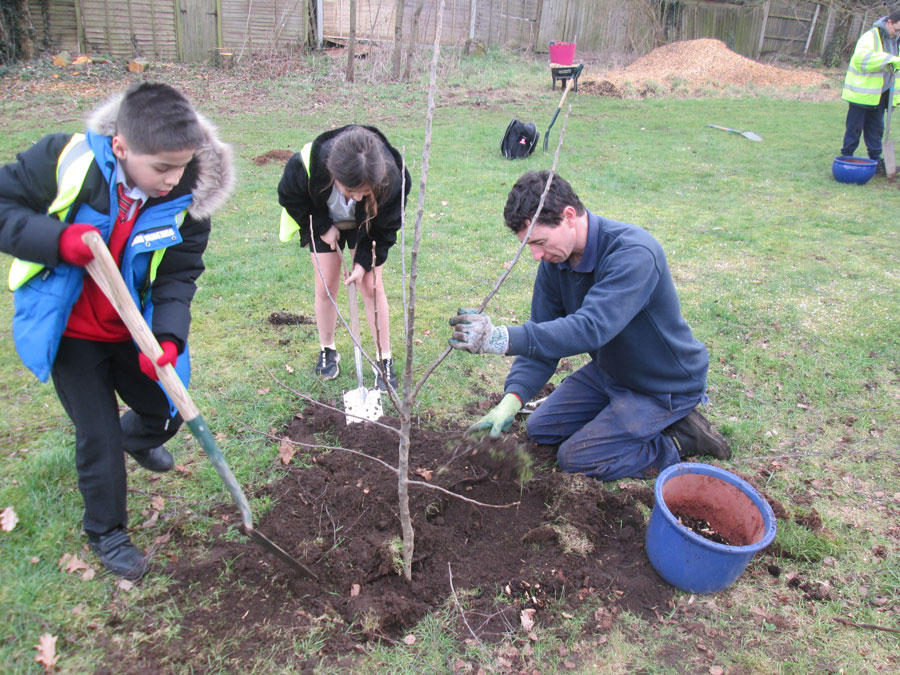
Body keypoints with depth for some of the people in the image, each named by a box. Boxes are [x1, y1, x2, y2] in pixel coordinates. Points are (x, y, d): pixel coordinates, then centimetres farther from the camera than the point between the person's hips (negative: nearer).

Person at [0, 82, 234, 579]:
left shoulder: (187, 200, -17)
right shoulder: (66, 160, -25)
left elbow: (177, 277, -13)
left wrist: (168, 338, -28)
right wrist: (57, 238, -33)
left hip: (133, 330, 3)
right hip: (70, 333, -3)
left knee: (168, 410, 16)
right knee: (98, 437, 3)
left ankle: (137, 437, 56)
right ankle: (106, 533, 29)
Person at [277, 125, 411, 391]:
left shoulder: (392, 177, -39)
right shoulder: (306, 164, -41)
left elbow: (386, 226, -19)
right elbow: (289, 197, -16)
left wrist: (364, 261, -20)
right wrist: (322, 227, -17)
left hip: (367, 226, 0)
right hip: (324, 223, 1)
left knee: (372, 287, -3)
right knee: (325, 286, 2)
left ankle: (384, 360, 10)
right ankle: (327, 351, 25)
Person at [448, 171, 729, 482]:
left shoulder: (634, 253, -34)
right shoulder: (554, 259, -9)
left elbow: (592, 328, -46)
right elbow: (542, 332, -10)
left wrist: (503, 338, -55)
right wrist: (512, 398, -26)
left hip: (666, 385, -8)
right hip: (609, 370, 8)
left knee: (576, 457, -11)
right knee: (540, 429, 10)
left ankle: (681, 438, 2)